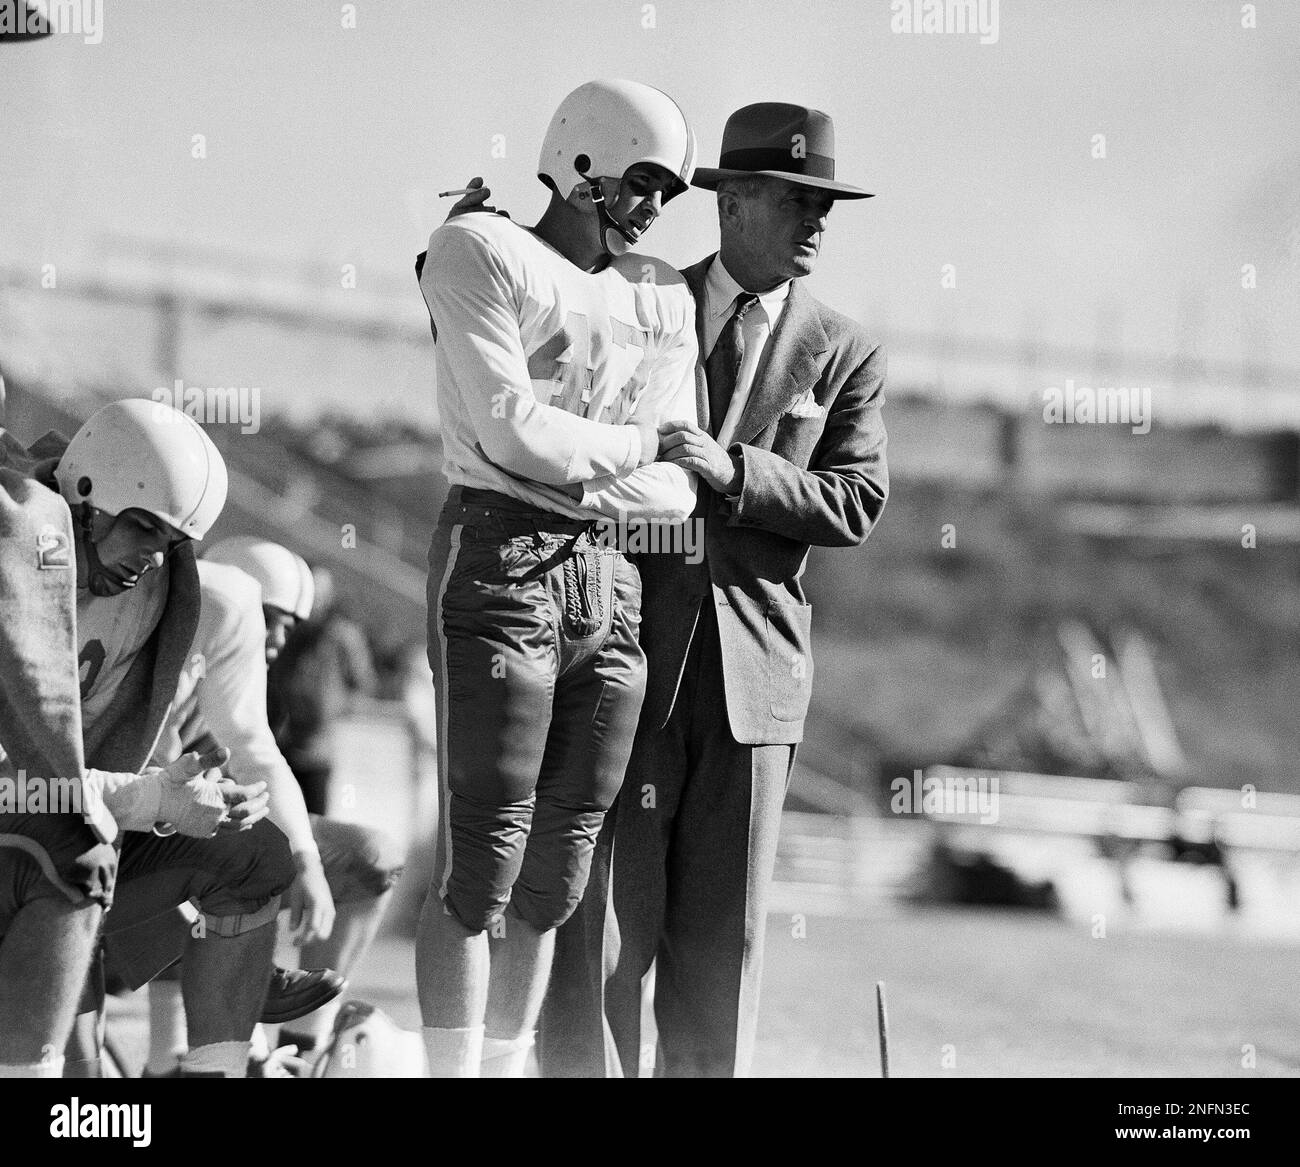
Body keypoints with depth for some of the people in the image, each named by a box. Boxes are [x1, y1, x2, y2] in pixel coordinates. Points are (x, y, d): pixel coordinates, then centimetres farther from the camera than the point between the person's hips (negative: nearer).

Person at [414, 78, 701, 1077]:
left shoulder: (663, 299, 18)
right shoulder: (481, 255, 0)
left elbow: (679, 488, 13)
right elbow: (508, 430, -11)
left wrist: (571, 465, -2)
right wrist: (630, 447, 3)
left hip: (612, 584, 6)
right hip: (499, 567, -6)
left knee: (557, 877, 6)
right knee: (483, 858, -8)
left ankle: (507, 1066, 13)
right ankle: (453, 1068, -4)